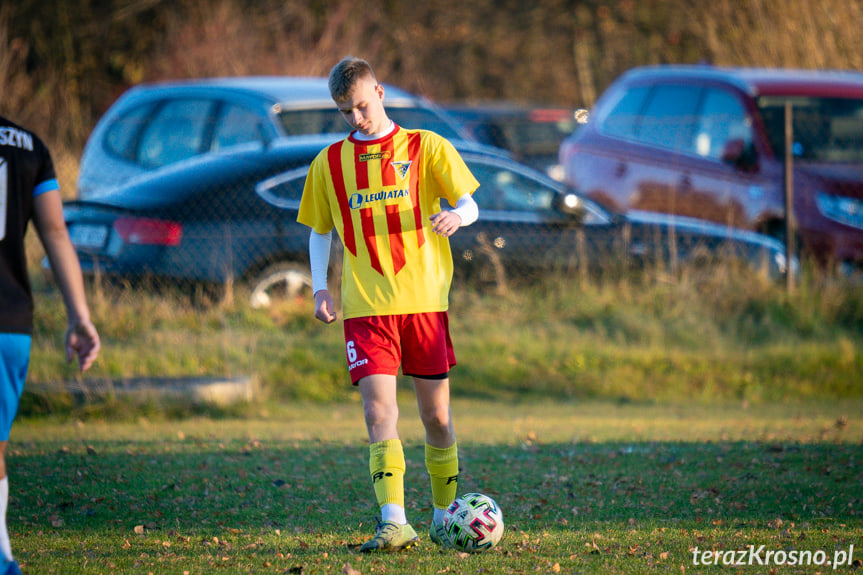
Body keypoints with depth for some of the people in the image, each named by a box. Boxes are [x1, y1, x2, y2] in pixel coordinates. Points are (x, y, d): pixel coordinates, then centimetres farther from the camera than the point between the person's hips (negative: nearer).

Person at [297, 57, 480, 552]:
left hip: (425, 301, -1)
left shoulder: (426, 147, 4)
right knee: (379, 410, -13)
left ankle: (446, 516, 22)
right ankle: (394, 522, -22)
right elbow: (320, 231, 18)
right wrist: (319, 287, 3)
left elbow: (469, 204, 1)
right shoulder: (330, 162, 10)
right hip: (365, 306, 1)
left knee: (436, 412, 6)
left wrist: (456, 215, -24)